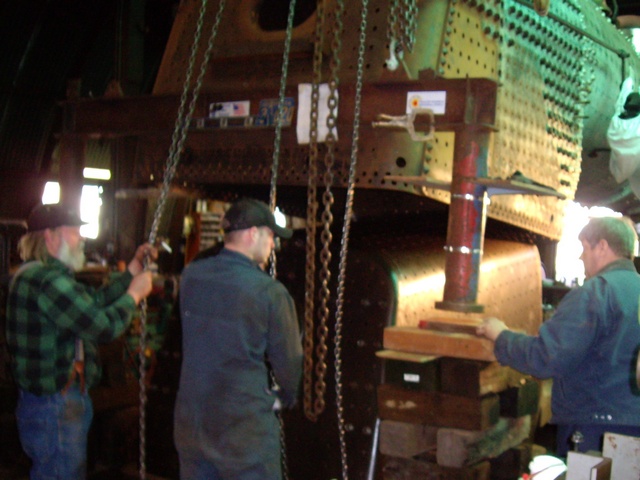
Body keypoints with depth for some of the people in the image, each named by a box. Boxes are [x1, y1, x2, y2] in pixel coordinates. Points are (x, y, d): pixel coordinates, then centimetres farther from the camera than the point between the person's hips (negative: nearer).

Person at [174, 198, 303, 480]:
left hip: (190, 421, 6)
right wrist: (285, 397, 13)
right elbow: (289, 361, -9)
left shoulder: (190, 276, -1)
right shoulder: (270, 292, -17)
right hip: (245, 427, -5)